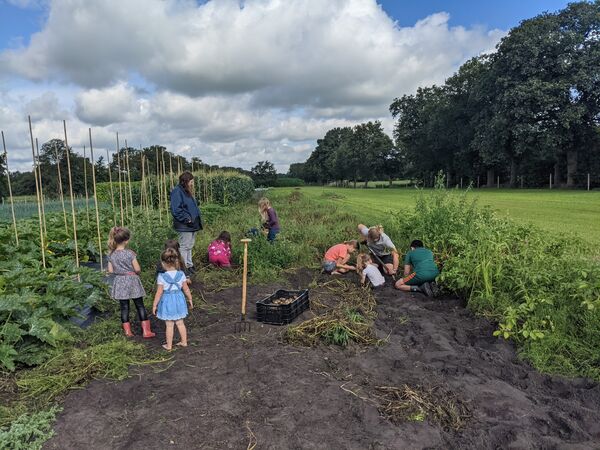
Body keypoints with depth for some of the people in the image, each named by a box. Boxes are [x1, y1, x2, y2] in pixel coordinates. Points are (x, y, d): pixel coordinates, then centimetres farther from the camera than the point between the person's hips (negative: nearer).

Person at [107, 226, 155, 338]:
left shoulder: (111, 254, -4)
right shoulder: (130, 253, -18)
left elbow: (110, 270, 1)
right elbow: (137, 269, -17)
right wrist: (136, 272, 5)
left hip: (120, 283, 4)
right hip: (132, 282, -4)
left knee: (124, 307, 12)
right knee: (140, 306, 6)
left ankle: (127, 331, 18)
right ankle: (146, 331, 9)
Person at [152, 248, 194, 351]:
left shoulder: (162, 277, -18)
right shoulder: (181, 274, -8)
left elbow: (159, 293, -13)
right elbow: (186, 289, 1)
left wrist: (154, 305, -1)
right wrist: (190, 299, 14)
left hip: (167, 301, -4)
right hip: (179, 300, 4)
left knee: (169, 325, 9)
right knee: (180, 323, 18)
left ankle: (169, 345, 21)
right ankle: (184, 342, 28)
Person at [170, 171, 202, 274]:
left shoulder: (187, 192, 16)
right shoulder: (177, 192, -14)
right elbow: (176, 210, -21)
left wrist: (197, 218, 12)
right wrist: (187, 219, -20)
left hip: (192, 225, 10)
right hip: (185, 226, -10)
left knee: (190, 246, 17)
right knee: (184, 247, -4)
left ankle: (189, 265, 27)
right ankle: (183, 268, 4)